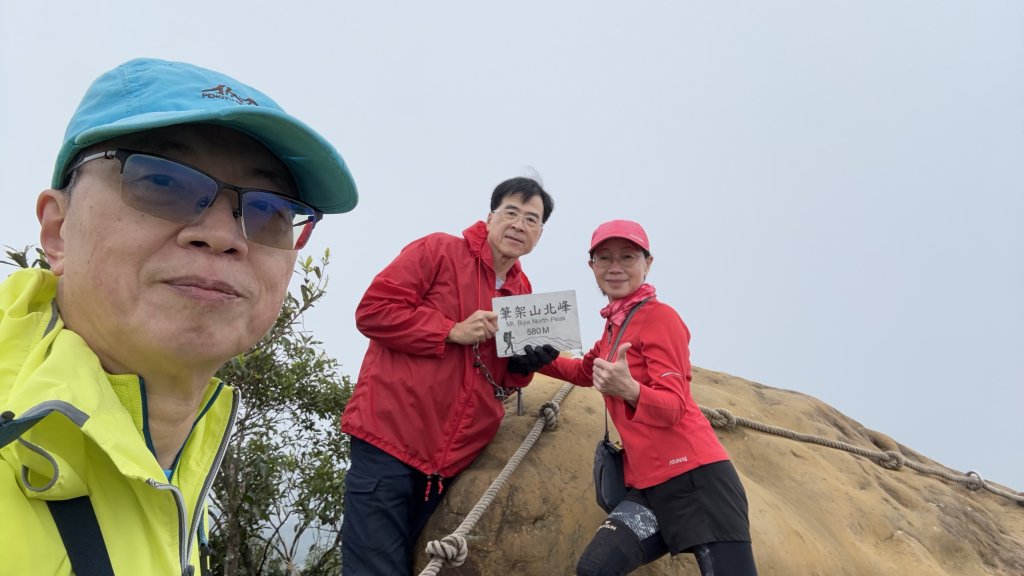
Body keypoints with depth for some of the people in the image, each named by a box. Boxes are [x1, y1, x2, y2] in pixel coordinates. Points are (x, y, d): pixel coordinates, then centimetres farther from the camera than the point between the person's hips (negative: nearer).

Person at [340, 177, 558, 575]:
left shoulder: (524, 294, 15)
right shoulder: (439, 250, -3)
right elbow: (373, 310, -11)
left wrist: (524, 365, -1)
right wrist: (452, 332, -16)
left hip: (450, 457, 6)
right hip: (390, 437, -6)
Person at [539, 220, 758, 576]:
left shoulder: (660, 318, -8)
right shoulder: (614, 322, 15)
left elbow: (673, 408, -15)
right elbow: (586, 371, 35)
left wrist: (629, 390, -35)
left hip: (694, 476, -7)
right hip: (647, 485, 7)